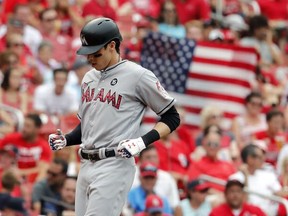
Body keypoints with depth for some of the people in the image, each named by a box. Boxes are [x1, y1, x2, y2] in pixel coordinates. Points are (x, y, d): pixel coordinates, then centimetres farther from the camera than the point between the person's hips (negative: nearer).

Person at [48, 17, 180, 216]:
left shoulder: (138, 76, -6)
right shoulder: (89, 78, 17)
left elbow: (172, 118, -2)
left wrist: (143, 141, -17)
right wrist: (66, 140, 7)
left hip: (115, 164, -8)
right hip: (86, 166, 8)